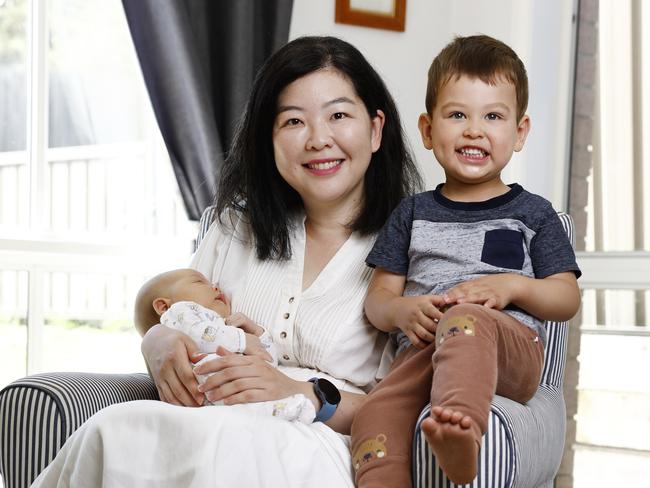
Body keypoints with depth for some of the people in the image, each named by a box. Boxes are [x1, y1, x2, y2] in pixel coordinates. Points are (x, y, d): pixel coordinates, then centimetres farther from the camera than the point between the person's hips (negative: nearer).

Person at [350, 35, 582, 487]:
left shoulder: (532, 213, 17)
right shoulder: (413, 213, 23)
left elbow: (568, 298, 12)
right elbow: (378, 297, 18)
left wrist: (511, 285, -9)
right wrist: (401, 309, -7)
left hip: (511, 349, -3)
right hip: (423, 351, 3)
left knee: (464, 319, -41)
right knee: (374, 418, -30)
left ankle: (460, 429, -65)